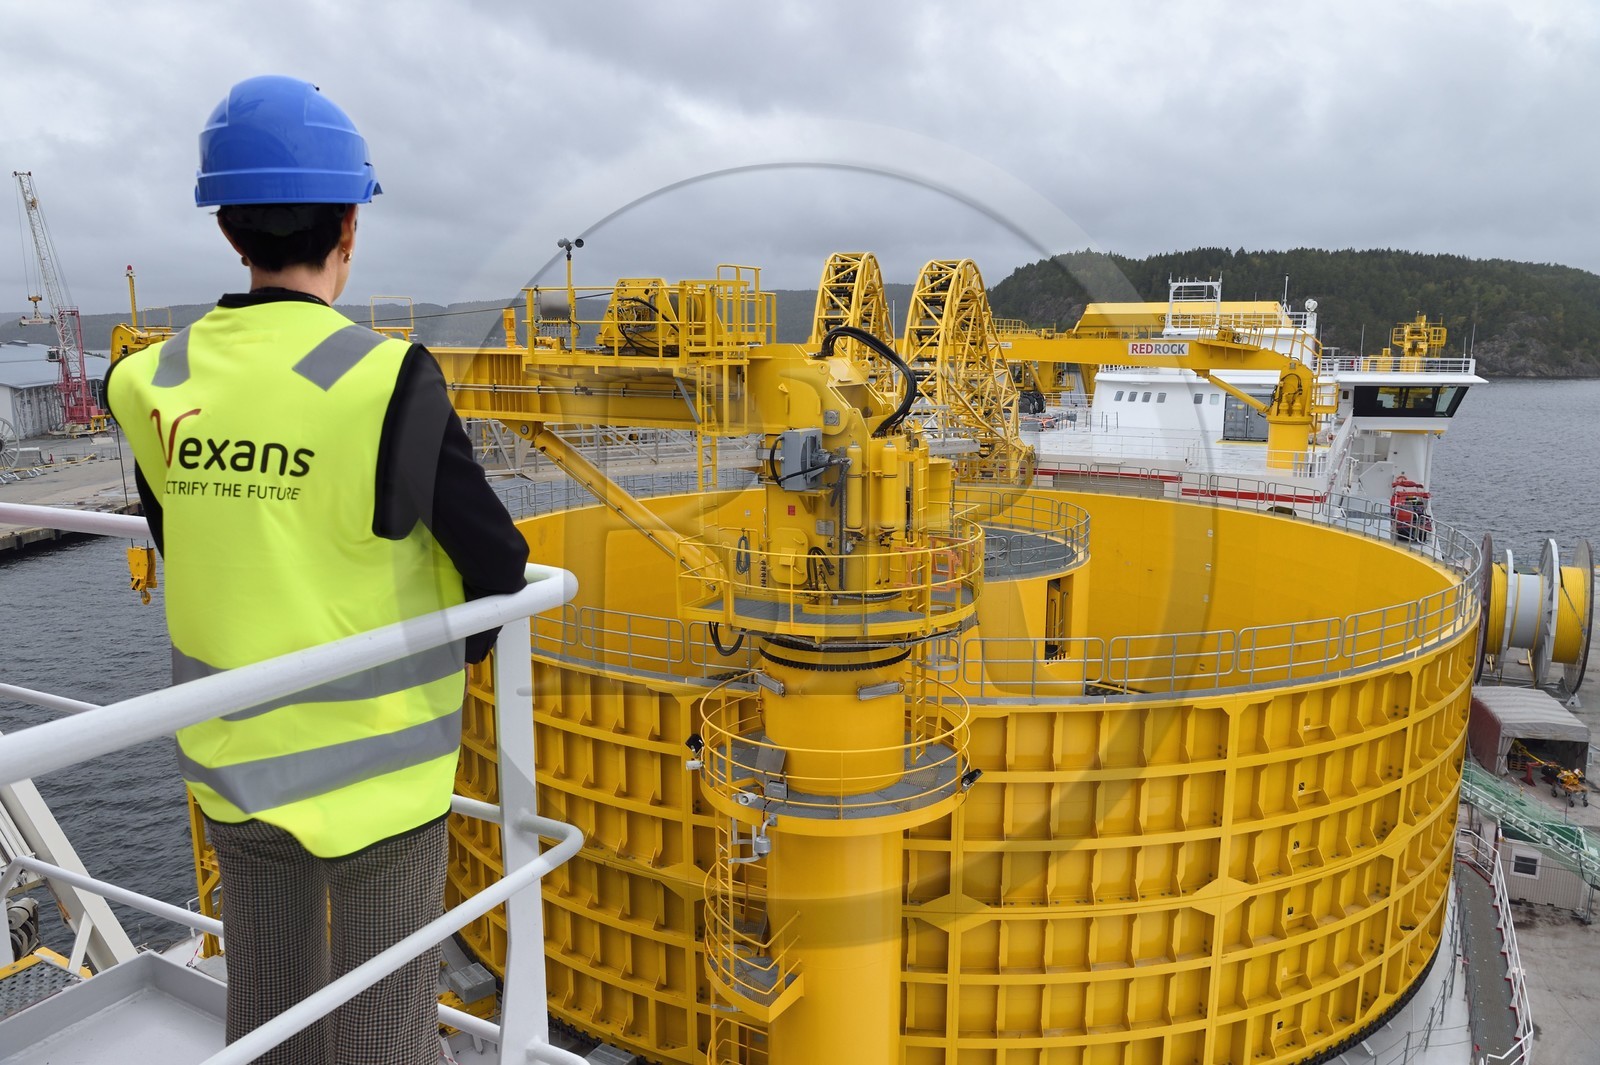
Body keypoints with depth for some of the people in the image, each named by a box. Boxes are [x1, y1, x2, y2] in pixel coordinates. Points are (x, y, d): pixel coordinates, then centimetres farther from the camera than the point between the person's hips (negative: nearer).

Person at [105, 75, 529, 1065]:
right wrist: (442, 649, 5)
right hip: (375, 770, -5)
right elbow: (497, 568, -15)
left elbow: (185, 553, 8)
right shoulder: (385, 382, -21)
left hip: (233, 762, 5)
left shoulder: (156, 386, -5)